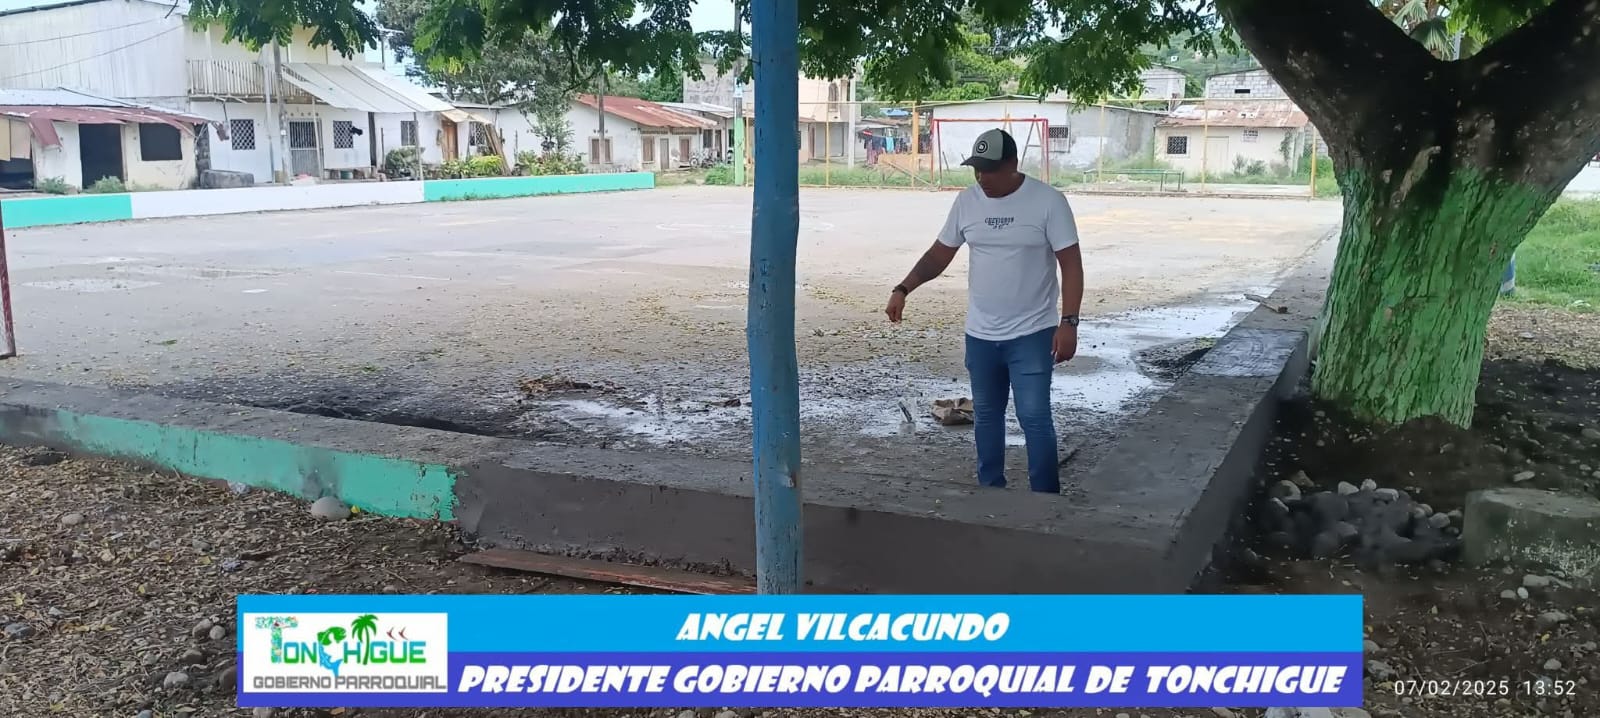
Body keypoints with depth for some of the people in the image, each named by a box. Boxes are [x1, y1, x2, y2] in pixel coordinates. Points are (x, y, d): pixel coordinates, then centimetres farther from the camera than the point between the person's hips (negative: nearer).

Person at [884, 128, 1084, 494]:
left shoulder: (1048, 201, -12)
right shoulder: (967, 201, 2)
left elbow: (1071, 264, -12)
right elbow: (939, 254, 7)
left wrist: (1068, 322, -19)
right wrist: (903, 289, -7)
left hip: (1031, 334, -5)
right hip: (980, 334, 5)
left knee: (1034, 417, -5)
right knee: (985, 416, 14)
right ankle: (990, 491, 28)